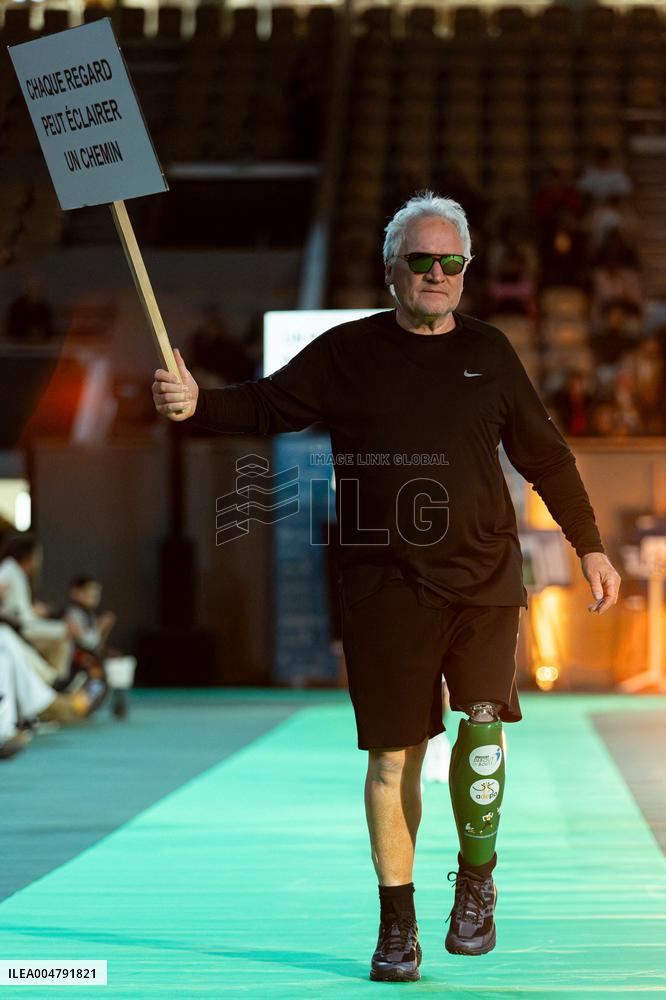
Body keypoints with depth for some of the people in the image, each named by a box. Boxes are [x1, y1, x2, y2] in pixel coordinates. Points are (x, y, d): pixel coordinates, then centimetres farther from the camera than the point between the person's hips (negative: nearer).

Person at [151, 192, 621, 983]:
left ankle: (477, 881, 6)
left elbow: (543, 453, 18)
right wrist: (197, 403, -19)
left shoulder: (488, 352, 11)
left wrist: (589, 546, 17)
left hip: (484, 576, 1)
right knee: (394, 753, 1)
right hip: (386, 584, -1)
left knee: (484, 719, -16)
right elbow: (265, 406, 1)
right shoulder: (348, 353, 4)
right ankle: (397, 922, 13)